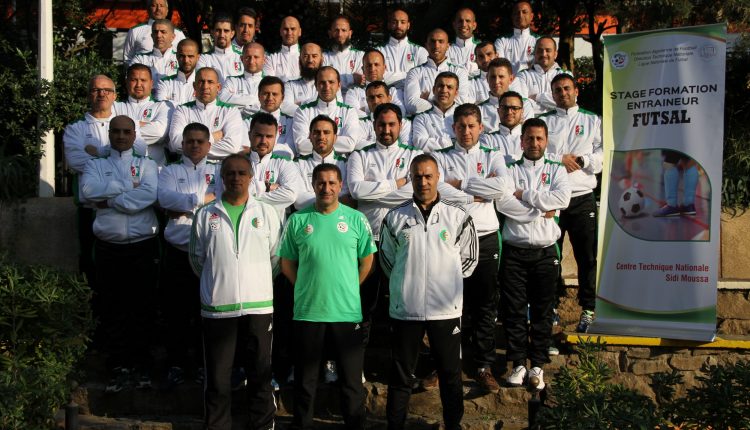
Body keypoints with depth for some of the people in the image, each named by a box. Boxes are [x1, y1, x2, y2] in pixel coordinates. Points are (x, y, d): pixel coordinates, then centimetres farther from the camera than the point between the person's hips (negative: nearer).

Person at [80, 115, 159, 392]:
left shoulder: (147, 165, 10)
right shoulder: (95, 165, 13)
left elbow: (150, 195, -11)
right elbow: (88, 190, -10)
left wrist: (110, 200, -9)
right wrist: (129, 186, -10)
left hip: (143, 247, -1)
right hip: (108, 248, 1)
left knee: (143, 308, 3)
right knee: (112, 310, 3)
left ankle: (141, 367, 14)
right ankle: (118, 369, 12)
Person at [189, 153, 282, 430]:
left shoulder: (266, 213, 4)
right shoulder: (205, 215, 5)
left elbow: (276, 257, 10)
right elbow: (197, 260, 13)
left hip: (258, 306, 0)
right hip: (217, 307, 0)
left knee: (260, 375, 8)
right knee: (217, 378, 7)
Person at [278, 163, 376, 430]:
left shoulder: (356, 219, 1)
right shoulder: (298, 220, 1)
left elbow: (367, 260, 9)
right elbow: (287, 263, 8)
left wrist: (347, 288, 6)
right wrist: (308, 288, 4)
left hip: (348, 311, 0)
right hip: (307, 311, 0)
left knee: (351, 377, 8)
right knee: (305, 377, 11)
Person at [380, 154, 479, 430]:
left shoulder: (458, 217, 1)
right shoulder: (395, 218, 2)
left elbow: (469, 259, 10)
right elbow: (386, 258, 12)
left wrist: (447, 281, 7)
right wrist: (406, 282, 7)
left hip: (446, 310, 0)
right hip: (405, 309, 0)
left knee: (450, 373, 10)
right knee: (400, 375, 9)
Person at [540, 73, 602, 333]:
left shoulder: (593, 121, 13)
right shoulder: (543, 121, 12)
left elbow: (603, 155, 4)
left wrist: (581, 159, -11)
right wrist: (560, 159, -12)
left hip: (582, 198, 0)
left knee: (587, 257, 1)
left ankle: (588, 310, 10)